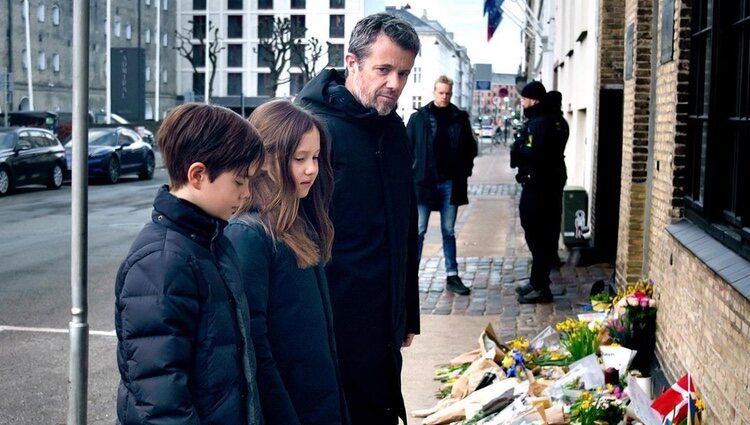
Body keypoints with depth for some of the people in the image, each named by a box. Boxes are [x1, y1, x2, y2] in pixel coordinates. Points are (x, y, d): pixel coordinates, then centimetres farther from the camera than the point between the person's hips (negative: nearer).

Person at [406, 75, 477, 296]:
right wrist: (412, 173, -6)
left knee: (449, 232, 11)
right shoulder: (418, 117, 0)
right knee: (418, 231, 0)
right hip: (424, 182, -2)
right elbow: (407, 147, 1)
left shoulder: (460, 118, 5)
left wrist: (464, 171, 1)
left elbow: (470, 148, 11)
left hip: (450, 183, 2)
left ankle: (452, 276, 17)